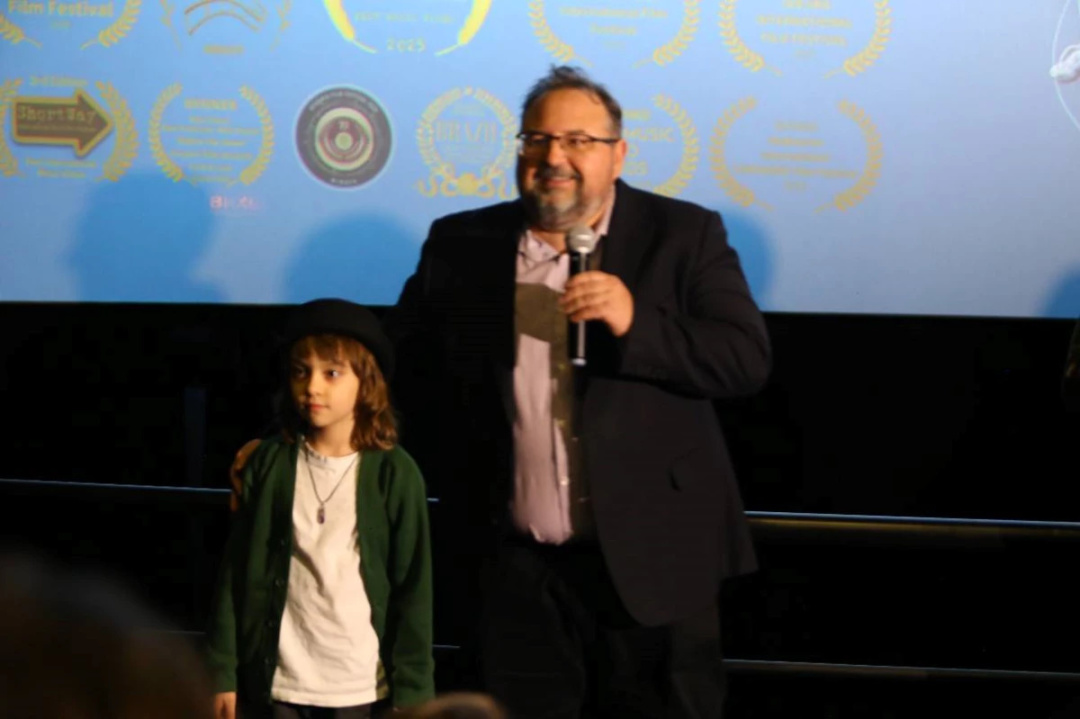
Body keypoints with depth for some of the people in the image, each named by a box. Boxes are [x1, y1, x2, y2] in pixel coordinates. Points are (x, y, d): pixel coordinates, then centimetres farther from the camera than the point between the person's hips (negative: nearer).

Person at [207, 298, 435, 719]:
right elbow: (238, 576, 4)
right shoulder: (269, 464, 0)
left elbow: (413, 590, -2)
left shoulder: (396, 475, -5)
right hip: (278, 685, 2)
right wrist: (222, 672, 2)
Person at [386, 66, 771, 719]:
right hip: (515, 570, 2)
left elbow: (747, 360, -8)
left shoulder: (684, 236, 0)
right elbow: (404, 368, 17)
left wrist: (635, 323, -22)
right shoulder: (461, 245, 7)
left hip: (651, 566, -2)